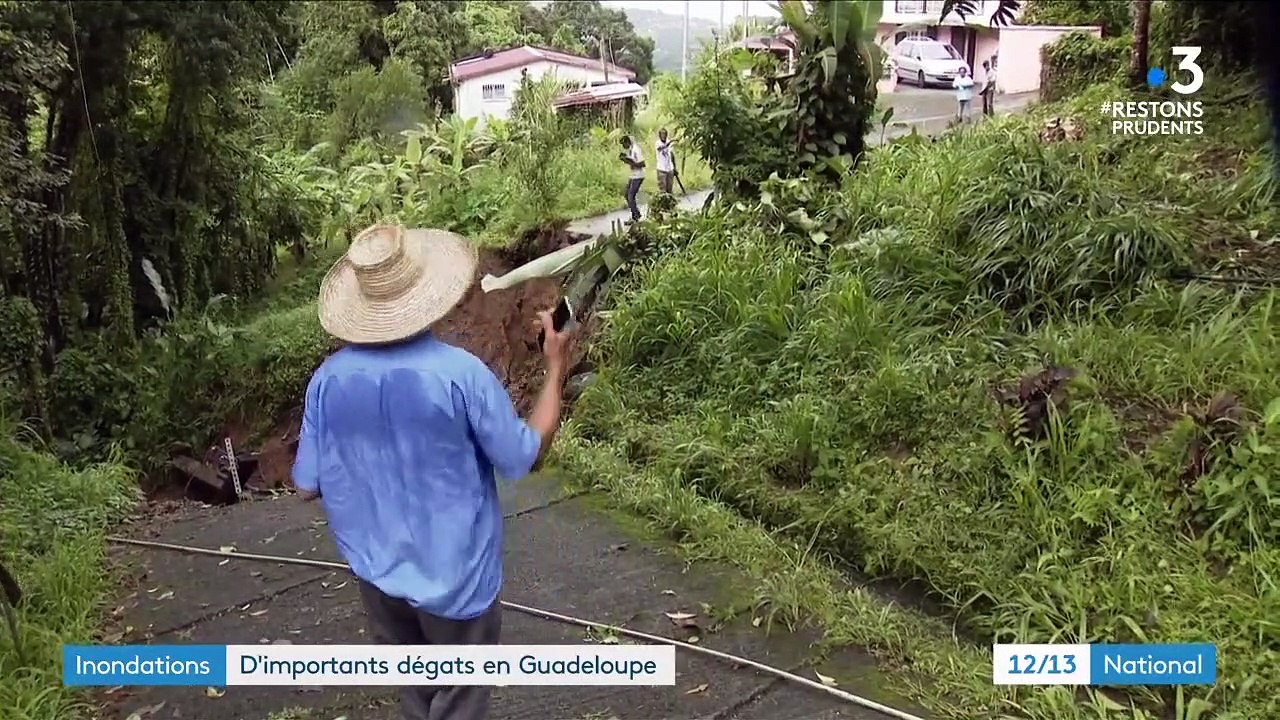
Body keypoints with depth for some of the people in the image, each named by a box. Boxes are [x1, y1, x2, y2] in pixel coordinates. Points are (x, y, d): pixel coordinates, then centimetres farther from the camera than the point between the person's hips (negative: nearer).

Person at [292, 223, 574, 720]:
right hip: (453, 574, -4)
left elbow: (306, 487, -4)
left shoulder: (328, 379, -11)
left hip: (377, 569, 4)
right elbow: (527, 457, -13)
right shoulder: (459, 373, -24)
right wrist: (556, 367, -5)